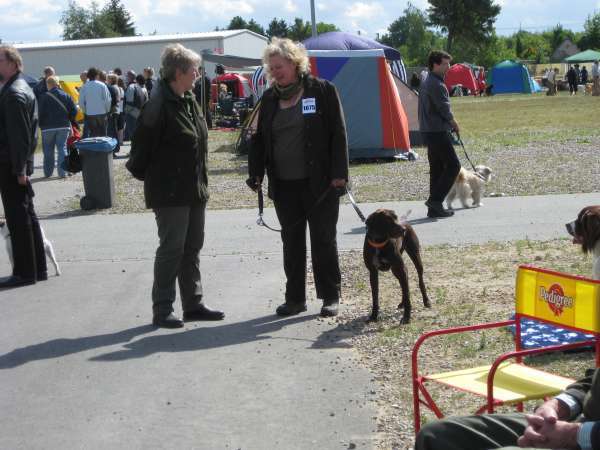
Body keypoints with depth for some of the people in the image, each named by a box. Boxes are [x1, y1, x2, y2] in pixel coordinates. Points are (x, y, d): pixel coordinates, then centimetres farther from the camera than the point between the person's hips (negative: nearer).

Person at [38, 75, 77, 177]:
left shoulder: (44, 97, -8)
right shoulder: (66, 96, 3)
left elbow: (40, 113, -9)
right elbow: (74, 111, 2)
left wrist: (41, 124, 5)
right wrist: (69, 121, 15)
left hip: (48, 127, -2)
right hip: (63, 127, 2)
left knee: (48, 150, 9)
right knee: (62, 148, 5)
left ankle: (48, 172, 13)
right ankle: (62, 172, -1)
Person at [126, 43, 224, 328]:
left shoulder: (189, 101, 10)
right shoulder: (159, 105, -19)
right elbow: (142, 145, -16)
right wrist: (143, 174, -4)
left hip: (194, 190, 9)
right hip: (169, 193, -9)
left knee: (192, 247, 14)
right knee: (171, 249, -3)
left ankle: (193, 304, 23)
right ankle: (162, 310, 6)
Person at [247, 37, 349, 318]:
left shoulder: (322, 90, -4)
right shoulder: (269, 98, 9)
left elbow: (338, 133, -6)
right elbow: (259, 137, 14)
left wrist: (339, 174, -12)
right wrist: (256, 173, 4)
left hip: (319, 183, -4)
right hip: (284, 185, 5)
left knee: (323, 240, 3)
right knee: (291, 242, 9)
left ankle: (330, 297, 14)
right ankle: (295, 298, 18)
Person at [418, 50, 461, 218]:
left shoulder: (426, 83, 17)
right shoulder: (437, 85, -16)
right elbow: (445, 110, -16)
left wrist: (450, 122, 14)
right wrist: (454, 123, 4)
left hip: (428, 130, 10)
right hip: (438, 131, -10)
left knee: (436, 168, 11)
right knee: (453, 165, -6)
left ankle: (434, 208, 12)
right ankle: (435, 200, -10)